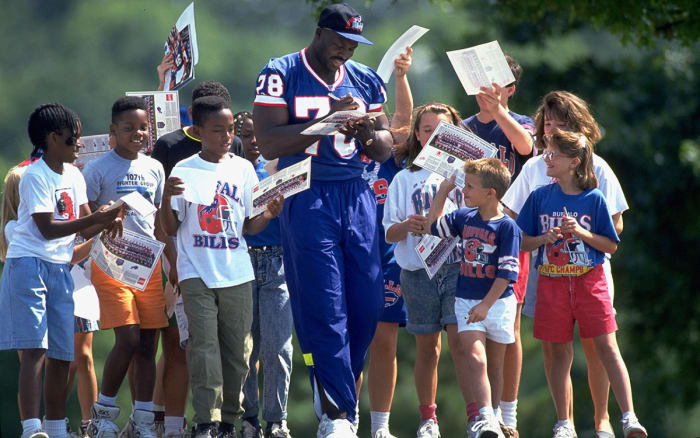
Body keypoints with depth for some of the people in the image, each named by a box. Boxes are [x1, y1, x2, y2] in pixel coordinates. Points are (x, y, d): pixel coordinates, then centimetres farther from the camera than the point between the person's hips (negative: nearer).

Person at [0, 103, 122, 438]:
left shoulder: (74, 175, 13)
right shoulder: (35, 176, -10)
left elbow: (82, 229, 13)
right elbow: (47, 229, -17)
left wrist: (106, 223, -8)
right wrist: (95, 218, -22)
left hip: (61, 269, 7)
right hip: (28, 264, -7)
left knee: (61, 355, 9)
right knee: (34, 349, -17)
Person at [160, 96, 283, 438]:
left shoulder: (243, 169, 8)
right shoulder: (185, 170, 0)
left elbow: (248, 227, 9)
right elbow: (171, 229, 0)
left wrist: (268, 215, -10)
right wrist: (167, 198, -17)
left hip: (236, 274, 3)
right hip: (197, 272, -3)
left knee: (237, 349, 4)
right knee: (204, 346, -10)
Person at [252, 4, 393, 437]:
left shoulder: (365, 79, 13)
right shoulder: (281, 74, -3)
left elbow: (386, 148, 16)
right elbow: (269, 142, -12)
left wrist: (368, 133, -7)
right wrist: (328, 121, -18)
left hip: (357, 196, 5)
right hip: (308, 200, -5)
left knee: (368, 303, 1)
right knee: (324, 309, -7)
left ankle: (336, 395, 19)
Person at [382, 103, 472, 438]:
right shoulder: (405, 178, 11)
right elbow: (389, 233, 8)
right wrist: (407, 226, -14)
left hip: (459, 267, -2)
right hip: (419, 271, 2)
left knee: (461, 340, -13)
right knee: (426, 348, 7)